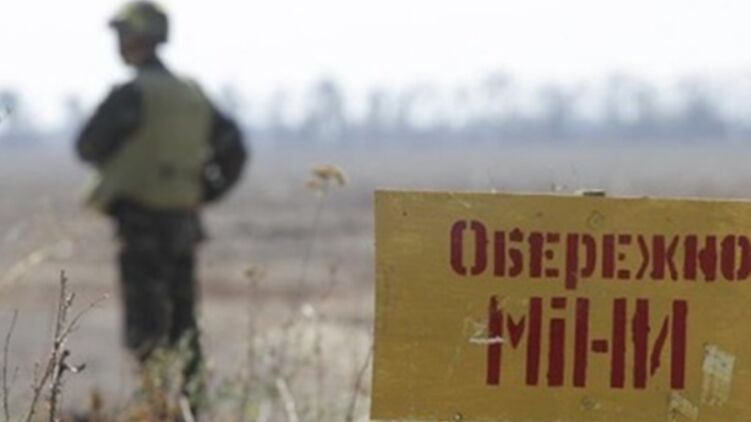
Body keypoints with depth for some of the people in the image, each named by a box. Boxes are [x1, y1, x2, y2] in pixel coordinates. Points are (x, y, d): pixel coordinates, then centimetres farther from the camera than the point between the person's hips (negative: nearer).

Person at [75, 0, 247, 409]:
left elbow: (88, 146, -6)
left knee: (145, 322, -6)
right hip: (183, 218, 7)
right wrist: (206, 191, 14)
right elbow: (233, 148, 12)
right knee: (181, 314, 13)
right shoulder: (192, 95, 11)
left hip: (140, 218, -7)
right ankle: (190, 391, 12)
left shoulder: (132, 94, -12)